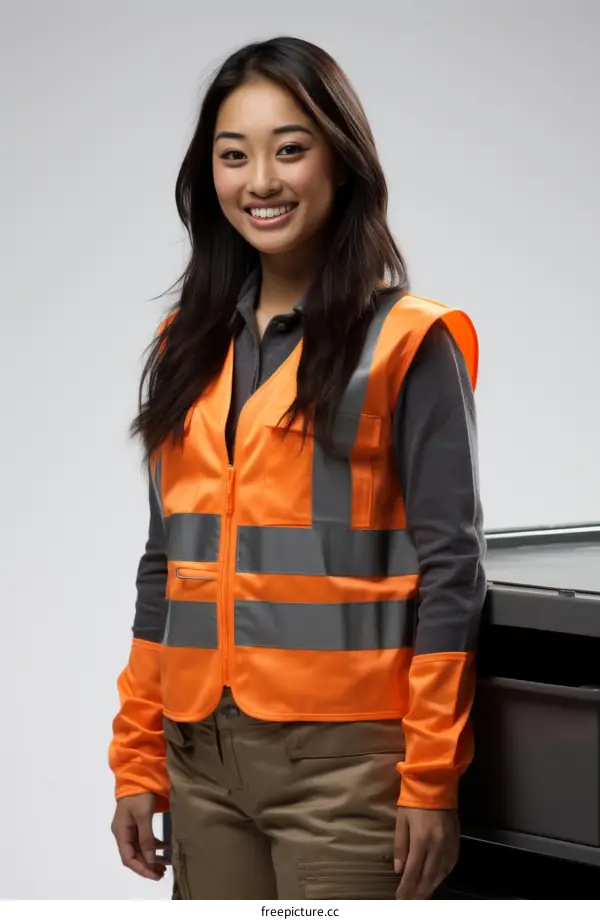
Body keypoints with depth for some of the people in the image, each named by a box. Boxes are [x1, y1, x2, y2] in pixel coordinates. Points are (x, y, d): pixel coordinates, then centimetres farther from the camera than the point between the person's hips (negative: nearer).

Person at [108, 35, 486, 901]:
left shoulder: (407, 342, -4)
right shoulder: (189, 344, 12)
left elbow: (448, 569, -6)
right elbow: (166, 563, 15)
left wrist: (431, 781, -10)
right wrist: (137, 760, 11)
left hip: (345, 762, -5)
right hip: (203, 759, 5)